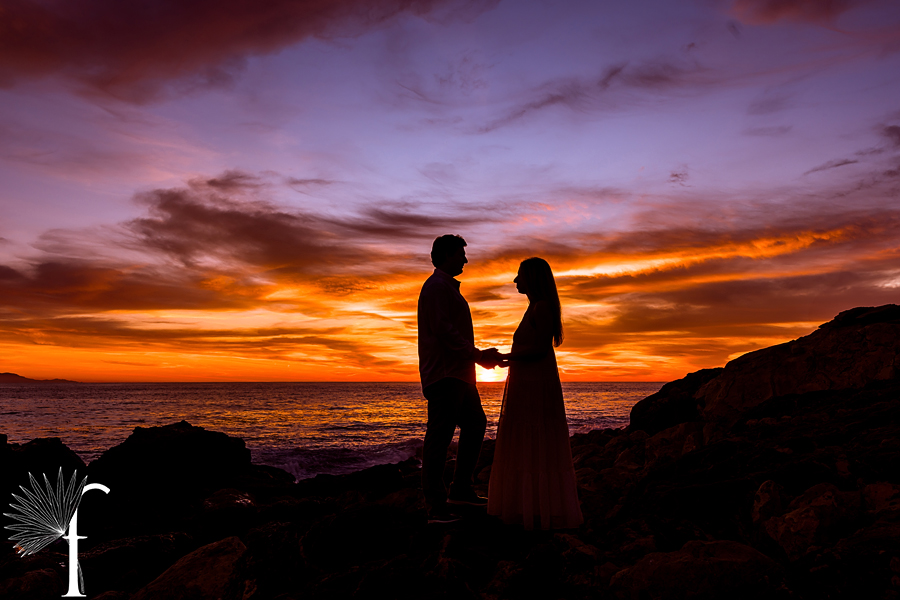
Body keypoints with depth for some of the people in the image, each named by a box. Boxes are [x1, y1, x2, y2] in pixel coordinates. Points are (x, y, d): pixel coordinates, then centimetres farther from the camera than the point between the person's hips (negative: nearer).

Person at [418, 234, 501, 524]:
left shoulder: (448, 287, 24)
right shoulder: (437, 286, -9)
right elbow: (443, 330, -20)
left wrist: (480, 355, 17)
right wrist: (477, 355, -16)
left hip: (458, 372, 11)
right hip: (443, 373, -11)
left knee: (475, 425, 15)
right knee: (439, 435, -8)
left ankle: (461, 489, 22)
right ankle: (436, 506, -4)